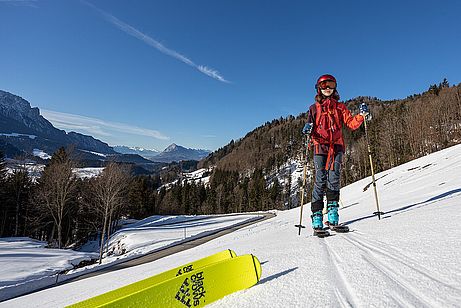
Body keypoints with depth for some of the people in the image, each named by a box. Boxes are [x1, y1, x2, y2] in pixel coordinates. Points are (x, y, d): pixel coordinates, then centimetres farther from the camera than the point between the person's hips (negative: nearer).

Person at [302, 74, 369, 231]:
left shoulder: (340, 107, 17)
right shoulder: (314, 108, 14)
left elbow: (351, 124, 9)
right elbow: (310, 130, 10)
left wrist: (361, 115, -9)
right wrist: (308, 130, -13)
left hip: (337, 147, 2)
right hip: (320, 147, -1)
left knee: (334, 179, -8)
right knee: (320, 180, -10)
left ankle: (333, 213, 1)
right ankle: (317, 216, -8)